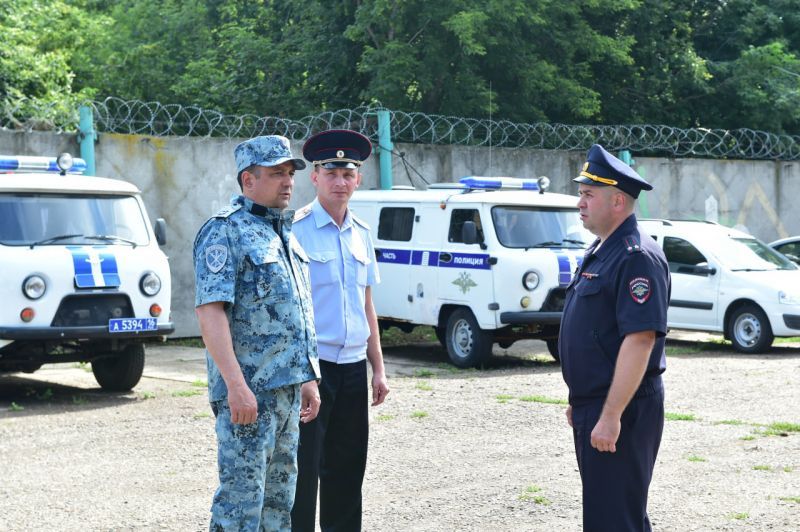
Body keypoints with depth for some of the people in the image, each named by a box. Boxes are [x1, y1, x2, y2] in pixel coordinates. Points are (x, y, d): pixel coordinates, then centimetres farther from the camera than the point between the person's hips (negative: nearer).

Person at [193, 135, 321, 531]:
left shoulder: (285, 234, 18)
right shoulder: (225, 231, -10)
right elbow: (210, 311, -19)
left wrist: (307, 383, 20)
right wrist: (236, 385, -25)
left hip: (287, 390, 9)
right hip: (248, 392, -9)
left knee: (280, 498, 14)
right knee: (242, 497, -7)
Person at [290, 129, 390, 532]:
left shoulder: (361, 234, 13)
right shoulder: (297, 230, -8)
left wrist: (378, 368, 14)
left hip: (353, 367, 6)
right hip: (311, 365, -6)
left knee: (348, 469, 12)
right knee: (304, 471, -4)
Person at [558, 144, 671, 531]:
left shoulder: (637, 257, -18)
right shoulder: (599, 252, 14)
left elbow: (640, 339, -25)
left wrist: (610, 416, -27)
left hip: (620, 412, -10)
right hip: (592, 405, 10)